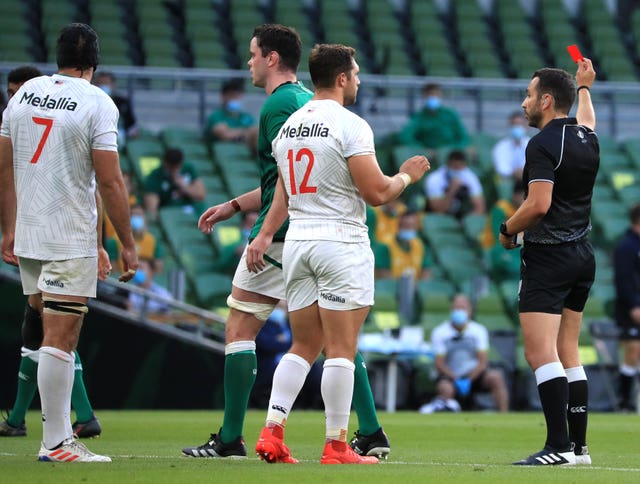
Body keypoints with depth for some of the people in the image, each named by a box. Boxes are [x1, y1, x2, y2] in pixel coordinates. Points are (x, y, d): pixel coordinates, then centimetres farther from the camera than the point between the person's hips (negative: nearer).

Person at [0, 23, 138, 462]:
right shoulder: (97, 103, -9)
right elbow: (110, 182, -12)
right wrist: (128, 244, -5)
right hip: (71, 240, -6)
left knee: (51, 331, 16)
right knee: (61, 339, -5)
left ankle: (60, 424, 17)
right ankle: (56, 443, -4)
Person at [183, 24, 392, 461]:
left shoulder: (279, 104, -11)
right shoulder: (309, 101, 18)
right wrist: (232, 207, 29)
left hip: (283, 237, -9)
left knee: (239, 331, 0)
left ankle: (230, 439, -1)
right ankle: (372, 433, 5)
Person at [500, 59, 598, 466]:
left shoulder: (543, 144, -15)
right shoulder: (587, 138, 9)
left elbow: (538, 205, -24)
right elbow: (586, 118, 36)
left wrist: (508, 229, -7)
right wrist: (585, 86, 54)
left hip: (548, 257, -9)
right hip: (582, 256, 9)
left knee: (540, 352, -13)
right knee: (568, 354, 12)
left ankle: (559, 446, -21)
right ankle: (578, 446, 11)